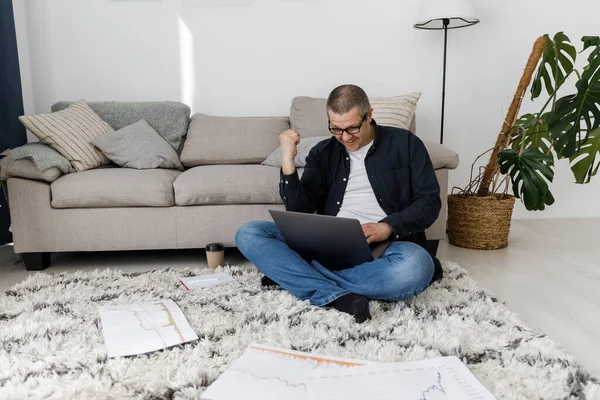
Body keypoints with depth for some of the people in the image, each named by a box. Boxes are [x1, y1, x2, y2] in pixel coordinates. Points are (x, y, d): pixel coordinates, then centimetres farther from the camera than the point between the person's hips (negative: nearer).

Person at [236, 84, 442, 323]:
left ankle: (290, 273, -24)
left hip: (384, 245, -2)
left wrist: (388, 227, -16)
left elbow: (429, 200, 1)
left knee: (416, 265, -38)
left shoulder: (404, 143, 6)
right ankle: (340, 297, -30)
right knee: (248, 234, -15)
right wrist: (287, 162, -8)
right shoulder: (323, 153, 13)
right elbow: (300, 211, 5)